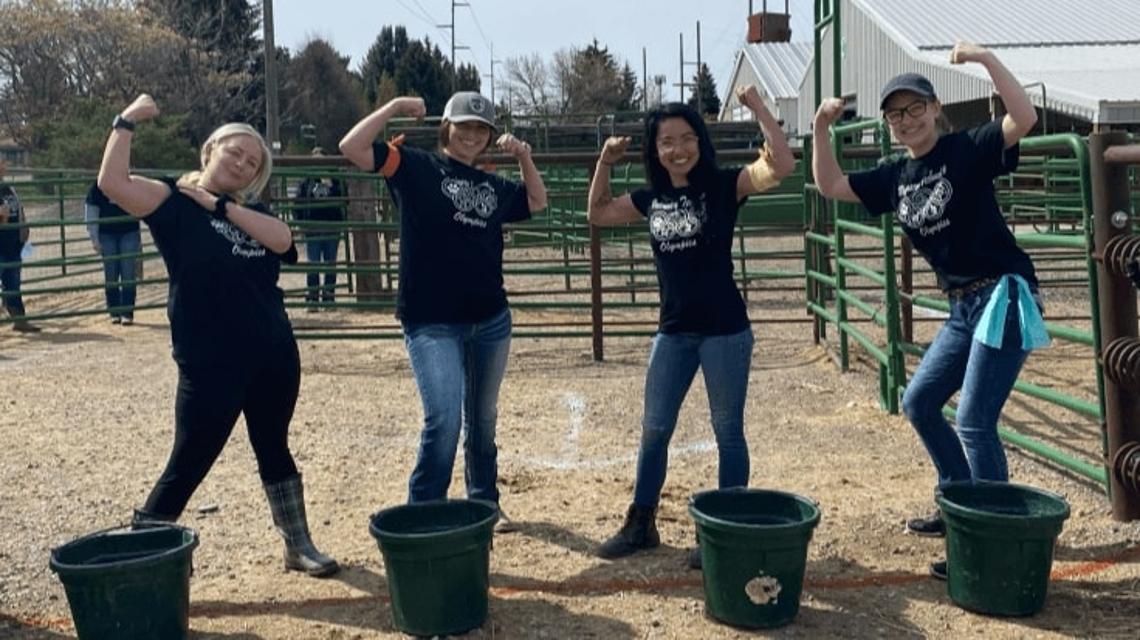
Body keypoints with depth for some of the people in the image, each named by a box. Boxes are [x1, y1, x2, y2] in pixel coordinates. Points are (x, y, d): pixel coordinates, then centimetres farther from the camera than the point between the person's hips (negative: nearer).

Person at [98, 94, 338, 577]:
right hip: (209, 363, -6)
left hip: (273, 355, 6)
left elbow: (282, 239, -9)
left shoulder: (249, 211, 13)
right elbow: (112, 182, -20)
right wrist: (127, 122, -17)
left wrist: (219, 203, -9)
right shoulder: (173, 202, -3)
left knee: (274, 451, 17)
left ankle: (299, 547, 29)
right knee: (188, 464, -1)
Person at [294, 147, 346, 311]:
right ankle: (312, 300, 5)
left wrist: (331, 186, -15)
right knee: (313, 266, 2)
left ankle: (329, 299, 16)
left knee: (330, 265, 8)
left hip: (332, 228, 1)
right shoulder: (306, 182, 3)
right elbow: (298, 204, 3)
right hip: (312, 230, -1)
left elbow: (342, 200, -4)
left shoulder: (335, 180, 6)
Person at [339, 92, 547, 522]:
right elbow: (352, 148, -12)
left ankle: (485, 503, 33)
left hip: (491, 321, 6)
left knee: (482, 420, 17)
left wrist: (524, 158, 14)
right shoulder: (416, 167, -2)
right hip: (431, 323, -6)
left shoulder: (493, 185, 13)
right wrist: (394, 108, -12)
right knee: (444, 420, -15)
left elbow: (537, 201, 28)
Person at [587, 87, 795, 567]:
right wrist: (605, 162, 9)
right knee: (654, 430, 12)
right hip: (672, 332, 5)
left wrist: (757, 108, -20)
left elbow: (781, 166, -21)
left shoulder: (724, 185, -7)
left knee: (727, 432, 6)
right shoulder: (651, 198, 7)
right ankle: (640, 524, 26)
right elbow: (598, 214, 19)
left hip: (725, 331, -5)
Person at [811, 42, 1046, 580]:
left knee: (974, 422, -11)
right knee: (918, 403, 16)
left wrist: (986, 59, -28)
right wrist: (821, 127, 2)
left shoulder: (967, 150, -9)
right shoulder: (894, 177, 10)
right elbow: (829, 186, 12)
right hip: (962, 309, 9)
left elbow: (1024, 119, -25)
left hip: (1003, 298, -8)